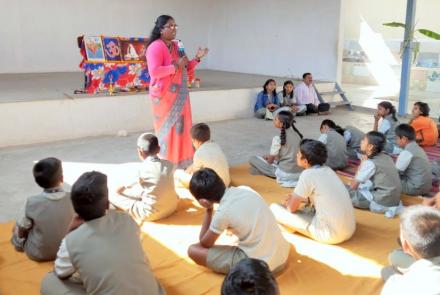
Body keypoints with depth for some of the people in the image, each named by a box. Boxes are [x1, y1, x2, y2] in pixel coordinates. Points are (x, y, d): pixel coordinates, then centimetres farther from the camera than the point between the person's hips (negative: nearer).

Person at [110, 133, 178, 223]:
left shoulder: (143, 169, -16)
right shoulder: (169, 164, -2)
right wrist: (127, 187, 23)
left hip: (151, 214, -5)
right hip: (172, 207, 5)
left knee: (113, 196, 3)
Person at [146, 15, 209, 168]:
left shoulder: (177, 46, 13)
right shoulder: (156, 47, -13)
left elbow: (185, 70, 20)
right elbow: (154, 71, -25)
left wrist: (197, 58, 4)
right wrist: (176, 66, -20)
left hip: (179, 96, 8)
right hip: (164, 97, -8)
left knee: (181, 128, 10)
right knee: (168, 130, -3)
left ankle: (181, 163, 19)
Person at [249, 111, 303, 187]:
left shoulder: (278, 138, -18)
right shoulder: (297, 134, 2)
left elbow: (270, 161, -6)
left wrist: (265, 158, 18)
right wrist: (269, 156, 21)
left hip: (285, 174, -6)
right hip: (299, 172, 6)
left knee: (253, 159, 1)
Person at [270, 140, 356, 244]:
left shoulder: (308, 174, -14)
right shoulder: (327, 170, 8)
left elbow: (291, 208, -6)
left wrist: (288, 202, 15)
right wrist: (294, 198, 20)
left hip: (331, 233, -8)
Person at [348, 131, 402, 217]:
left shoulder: (370, 163, -15)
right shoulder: (387, 158, 8)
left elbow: (353, 186, -8)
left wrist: (361, 165, -1)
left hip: (382, 203, -8)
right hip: (394, 200, 8)